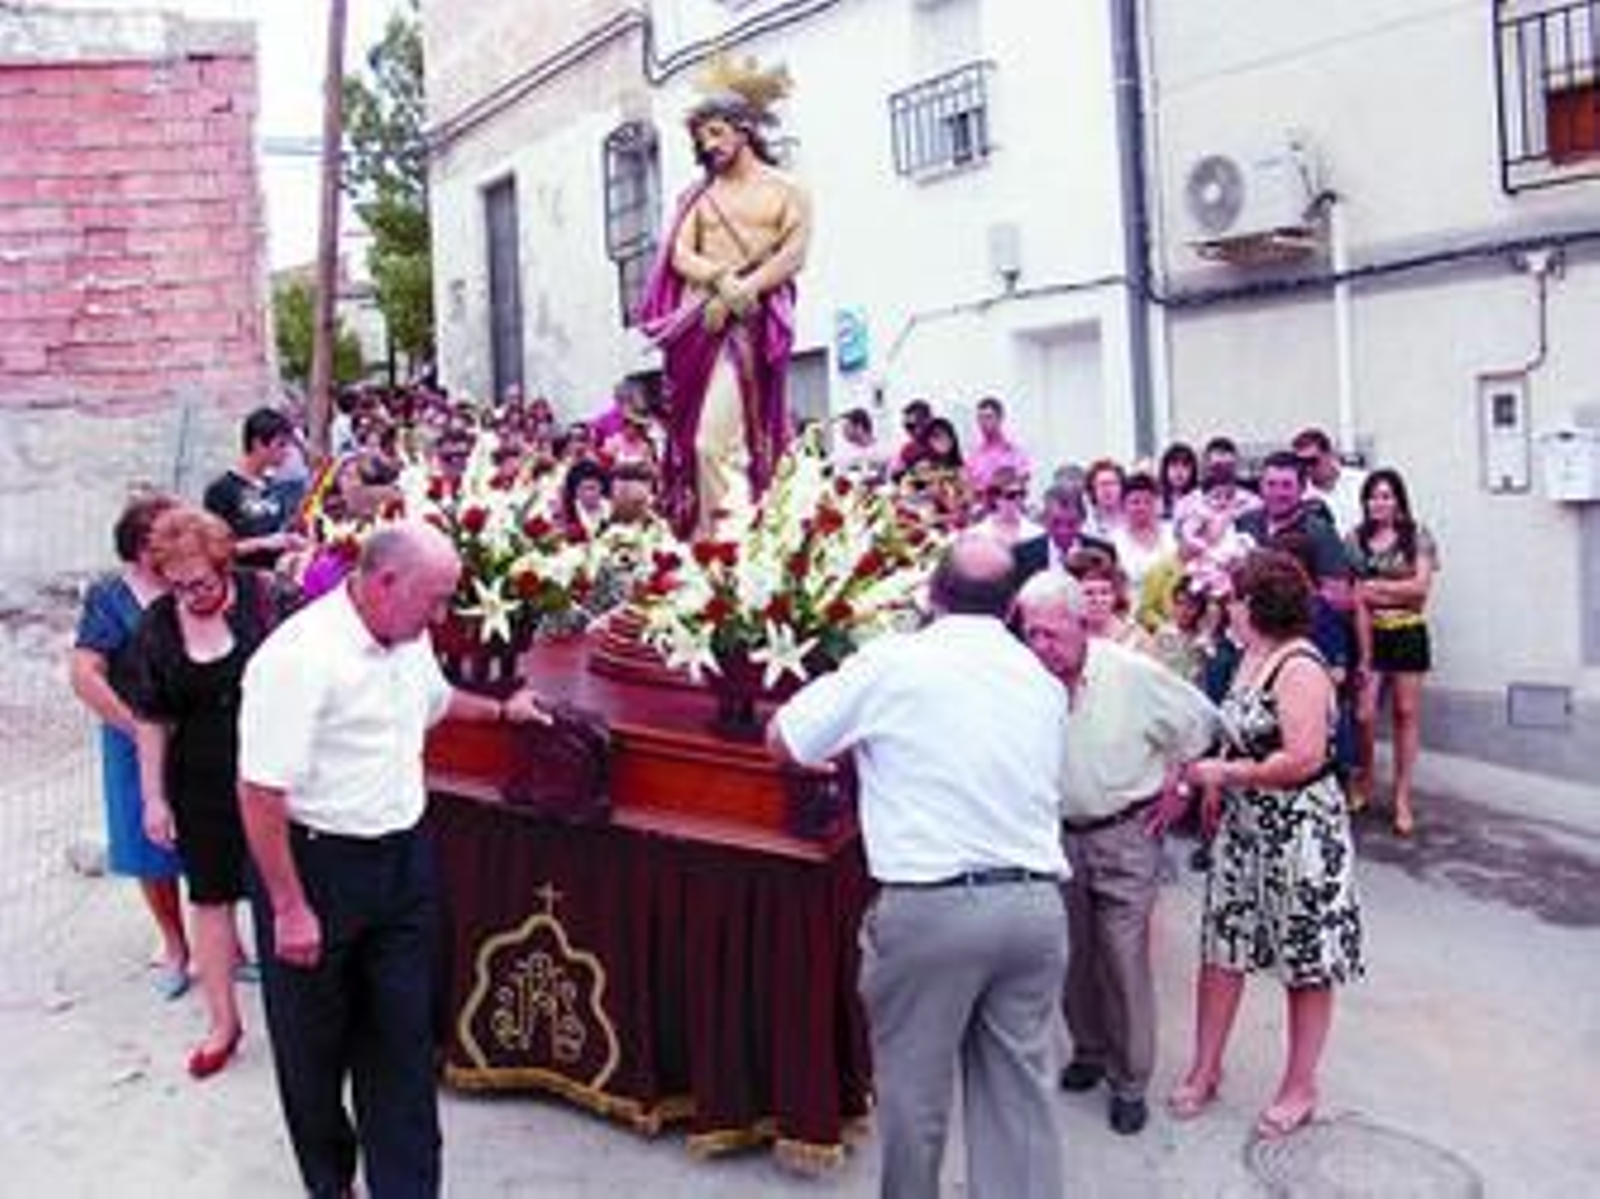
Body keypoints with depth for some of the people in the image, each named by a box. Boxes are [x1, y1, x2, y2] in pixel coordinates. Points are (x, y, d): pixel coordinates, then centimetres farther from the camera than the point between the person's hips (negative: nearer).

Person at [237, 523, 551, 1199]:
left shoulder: (409, 639, 2)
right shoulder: (300, 657, -24)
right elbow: (259, 792, -23)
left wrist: (501, 710, 24)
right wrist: (290, 908, -21)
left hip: (402, 859, 6)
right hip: (316, 866, -6)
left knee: (403, 1039, 10)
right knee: (314, 1044, 15)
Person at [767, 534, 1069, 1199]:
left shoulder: (893, 661, -5)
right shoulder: (1045, 682, 10)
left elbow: (782, 739, 1)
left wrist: (864, 743, 18)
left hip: (930, 907, -4)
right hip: (1035, 902, 5)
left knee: (914, 1089, 12)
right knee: (1020, 1089, 12)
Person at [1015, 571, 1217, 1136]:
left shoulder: (1133, 673, -16)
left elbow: (1201, 721, -1)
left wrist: (1177, 785, 1)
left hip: (1124, 837, -3)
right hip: (1059, 836, 3)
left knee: (1124, 959, -2)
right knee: (1073, 956, 14)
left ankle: (1130, 1082, 13)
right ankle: (1090, 1052, 36)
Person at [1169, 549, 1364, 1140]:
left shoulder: (1299, 667, -19)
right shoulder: (1251, 656, 7)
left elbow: (1304, 759, -27)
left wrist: (1225, 773, -18)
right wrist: (1214, 782, 6)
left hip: (1300, 832, -8)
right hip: (1243, 826, 9)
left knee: (1307, 962, 8)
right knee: (1220, 949, 13)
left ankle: (1300, 1089, 23)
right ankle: (1205, 1069, 26)